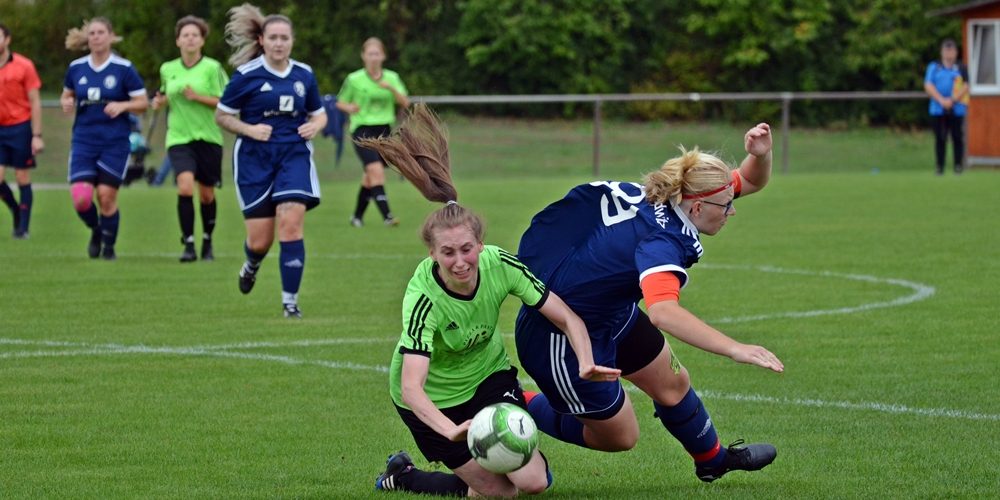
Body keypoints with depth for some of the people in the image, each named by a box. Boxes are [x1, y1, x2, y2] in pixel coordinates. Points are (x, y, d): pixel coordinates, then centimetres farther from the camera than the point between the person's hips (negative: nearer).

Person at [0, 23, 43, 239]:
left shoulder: (23, 66, -6)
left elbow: (35, 102, -5)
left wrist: (37, 136, -10)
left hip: (20, 127, -3)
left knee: (22, 179, 1)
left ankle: (23, 227, 10)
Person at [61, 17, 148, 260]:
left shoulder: (124, 68, -5)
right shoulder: (76, 68, 4)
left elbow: (143, 102, -1)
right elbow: (67, 96, 19)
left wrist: (122, 105, -19)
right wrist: (67, 103, -4)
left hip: (115, 142, -2)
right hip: (83, 141, 2)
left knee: (107, 196, -4)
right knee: (81, 198, -9)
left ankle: (108, 245, 18)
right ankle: (96, 231, 23)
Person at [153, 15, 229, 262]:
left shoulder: (212, 68, -5)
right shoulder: (167, 69, 6)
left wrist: (197, 97, -18)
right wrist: (162, 100, 3)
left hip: (208, 137, -1)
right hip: (179, 138, 1)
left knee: (207, 194, 8)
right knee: (185, 186, -21)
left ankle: (207, 242, 30)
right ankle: (188, 245, -17)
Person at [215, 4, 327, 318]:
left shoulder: (304, 75, 4)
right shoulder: (247, 75, -6)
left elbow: (319, 114, 18)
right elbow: (222, 116, 1)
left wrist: (314, 126, -5)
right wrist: (249, 129, -15)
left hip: (294, 154, 2)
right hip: (254, 159, -2)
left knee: (291, 223, -17)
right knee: (260, 241, -1)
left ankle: (290, 301, -9)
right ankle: (252, 265, 38)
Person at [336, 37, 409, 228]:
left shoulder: (392, 78, 6)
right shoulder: (354, 80, -2)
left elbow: (405, 104, -2)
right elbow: (340, 102, 8)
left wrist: (392, 88, -18)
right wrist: (349, 107, -14)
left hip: (384, 130, 4)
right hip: (362, 130, -4)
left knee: (370, 177, 10)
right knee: (376, 170, -21)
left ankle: (358, 215, 27)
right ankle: (386, 215, -27)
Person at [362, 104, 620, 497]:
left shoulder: (500, 265, -24)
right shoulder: (423, 298, -34)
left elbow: (567, 318, -16)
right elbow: (411, 387, -42)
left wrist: (586, 363, -36)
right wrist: (452, 431, -60)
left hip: (488, 374, 4)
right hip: (432, 398, -4)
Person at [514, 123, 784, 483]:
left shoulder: (667, 197, -10)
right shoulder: (662, 240, -36)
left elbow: (751, 181, 2)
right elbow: (663, 312, -55)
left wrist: (760, 154, -22)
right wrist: (734, 349, -60)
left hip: (610, 314, 9)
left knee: (673, 384, 21)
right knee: (618, 436, 9)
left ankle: (713, 460, 48)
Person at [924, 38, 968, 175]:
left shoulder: (960, 68, 8)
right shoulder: (934, 67, 10)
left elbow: (966, 87, -1)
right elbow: (928, 86, 2)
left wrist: (953, 100, -13)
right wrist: (941, 100, -11)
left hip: (956, 109, -1)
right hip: (938, 110, 1)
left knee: (957, 137, -2)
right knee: (940, 139, 1)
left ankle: (958, 165, 5)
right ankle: (939, 166, 5)